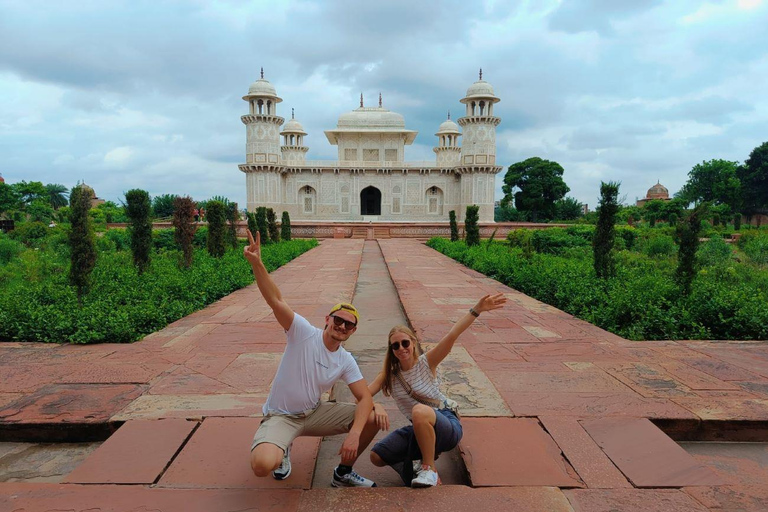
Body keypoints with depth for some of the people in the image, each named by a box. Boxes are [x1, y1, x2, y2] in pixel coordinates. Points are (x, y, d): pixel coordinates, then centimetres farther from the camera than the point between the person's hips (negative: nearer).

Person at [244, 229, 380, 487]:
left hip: (314, 413, 5)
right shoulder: (304, 333, -18)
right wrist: (256, 263, -46)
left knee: (372, 419, -11)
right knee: (262, 465, -34)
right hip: (280, 416, -4)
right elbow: (276, 301, -31)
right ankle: (281, 450, 8)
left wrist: (354, 433, -25)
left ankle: (343, 473, 13)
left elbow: (366, 398, -7)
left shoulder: (346, 361, -3)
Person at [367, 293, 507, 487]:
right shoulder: (389, 375, 1)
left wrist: (476, 310, -36)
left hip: (448, 425, -5)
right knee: (376, 457, -9)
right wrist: (376, 406, -33)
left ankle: (429, 468, -17)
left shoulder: (426, 362, -9)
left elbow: (451, 336, -23)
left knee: (420, 411, -38)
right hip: (419, 429, 5)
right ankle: (423, 457, 13)